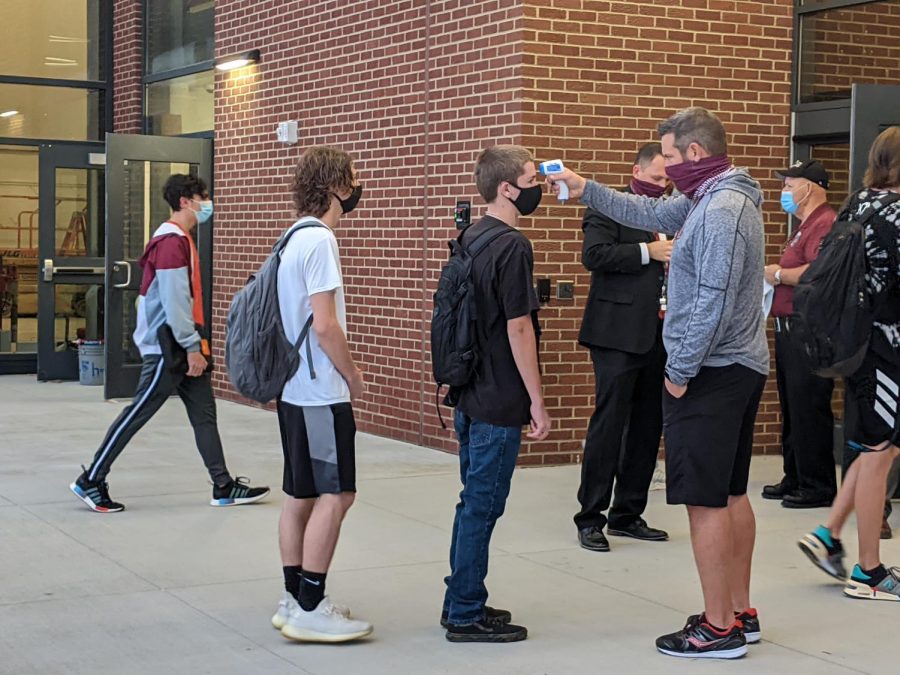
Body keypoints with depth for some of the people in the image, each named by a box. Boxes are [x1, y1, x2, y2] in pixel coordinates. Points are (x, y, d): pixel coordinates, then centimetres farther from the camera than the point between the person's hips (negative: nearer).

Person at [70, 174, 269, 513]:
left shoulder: (180, 239, 15)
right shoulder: (171, 241, -16)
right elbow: (174, 301, -20)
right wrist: (192, 348, -19)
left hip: (182, 346, 10)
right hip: (167, 348, -10)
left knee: (204, 413, 9)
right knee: (138, 413, -4)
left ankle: (224, 487, 11)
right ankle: (90, 481, 4)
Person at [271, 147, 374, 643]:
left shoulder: (294, 237, 13)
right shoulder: (319, 239, -15)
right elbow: (325, 324, -20)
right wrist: (353, 376, -7)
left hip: (294, 389, 10)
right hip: (321, 392, -10)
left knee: (300, 495, 12)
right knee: (335, 494, -6)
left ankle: (295, 600, 18)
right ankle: (310, 609, -3)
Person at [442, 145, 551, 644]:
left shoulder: (471, 237, 10)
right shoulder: (512, 246, -16)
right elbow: (518, 328, -18)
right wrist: (537, 402, -13)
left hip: (469, 396, 9)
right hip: (499, 403, -9)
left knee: (474, 502, 16)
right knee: (482, 506, -1)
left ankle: (461, 603, 24)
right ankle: (466, 616, 6)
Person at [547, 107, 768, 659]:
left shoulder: (721, 212, -20)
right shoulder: (712, 200, 11)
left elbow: (714, 303, -24)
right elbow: (650, 213, 24)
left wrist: (681, 372, -16)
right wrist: (584, 188, 22)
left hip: (711, 374, -10)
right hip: (739, 368, 10)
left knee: (707, 502, -4)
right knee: (731, 495, 15)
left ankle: (718, 629, 2)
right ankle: (740, 614, 24)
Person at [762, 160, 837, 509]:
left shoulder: (825, 224, -15)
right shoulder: (805, 226, 21)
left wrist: (779, 274, -15)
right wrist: (776, 275, 9)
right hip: (790, 328, 11)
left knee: (808, 411, -7)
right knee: (792, 410, 16)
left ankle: (818, 487, -1)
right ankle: (795, 479, 25)